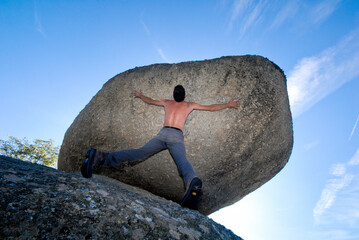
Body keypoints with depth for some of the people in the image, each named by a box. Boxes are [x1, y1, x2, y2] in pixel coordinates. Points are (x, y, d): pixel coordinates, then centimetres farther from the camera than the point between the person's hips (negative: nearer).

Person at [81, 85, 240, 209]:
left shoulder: (167, 102, 30)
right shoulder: (190, 105, 26)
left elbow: (150, 101, 45)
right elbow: (211, 108, 34)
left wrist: (140, 95, 67)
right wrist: (228, 105, 49)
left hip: (163, 134, 2)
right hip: (177, 137, -2)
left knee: (138, 153, -14)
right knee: (183, 162, -27)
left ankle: (101, 157, -35)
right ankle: (193, 182, -61)